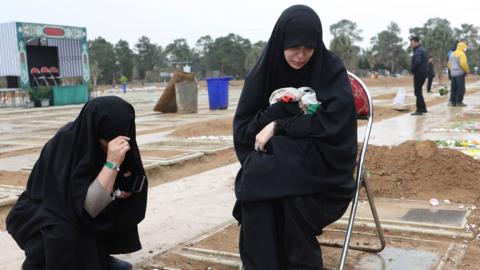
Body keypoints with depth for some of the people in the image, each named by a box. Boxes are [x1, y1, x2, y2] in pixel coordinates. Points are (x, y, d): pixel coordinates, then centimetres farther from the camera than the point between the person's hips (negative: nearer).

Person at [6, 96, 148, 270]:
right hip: (40, 215, -6)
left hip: (76, 213, 7)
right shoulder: (65, 144, -32)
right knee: (69, 234, -33)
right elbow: (87, 208, -38)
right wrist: (111, 163, -44)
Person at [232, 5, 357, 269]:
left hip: (321, 161, -2)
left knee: (273, 177, -32)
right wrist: (286, 109, -18)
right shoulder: (264, 71, -1)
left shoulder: (331, 70, -8)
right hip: (274, 157, 3)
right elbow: (243, 128, -3)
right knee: (254, 181, -30)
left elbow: (332, 124, -16)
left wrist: (278, 125, -20)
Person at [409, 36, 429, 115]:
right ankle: (423, 108, 23)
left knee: (417, 92, -6)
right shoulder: (422, 49, 17)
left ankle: (420, 110, -6)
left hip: (419, 73, -10)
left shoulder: (418, 51, -15)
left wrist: (413, 70, -16)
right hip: (423, 72, 10)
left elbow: (417, 62, -29)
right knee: (419, 91, 18)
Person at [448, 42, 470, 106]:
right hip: (460, 73, -8)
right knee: (461, 88, -4)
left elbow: (449, 64, 18)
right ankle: (459, 102, -5)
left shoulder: (452, 54, 14)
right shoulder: (462, 54, -12)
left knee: (453, 88, 10)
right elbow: (463, 64, -20)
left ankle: (452, 101, 10)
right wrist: (467, 70, -6)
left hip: (453, 74, 8)